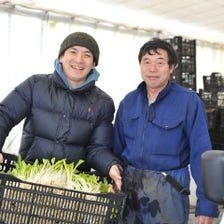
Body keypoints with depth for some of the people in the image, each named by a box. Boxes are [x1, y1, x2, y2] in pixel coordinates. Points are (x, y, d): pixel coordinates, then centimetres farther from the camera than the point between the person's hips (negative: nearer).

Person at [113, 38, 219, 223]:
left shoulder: (189, 101, -10)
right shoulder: (129, 101, 4)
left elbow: (201, 152, -12)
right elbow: (117, 147, 10)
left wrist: (206, 203, -16)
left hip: (168, 189, -4)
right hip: (127, 186, 4)